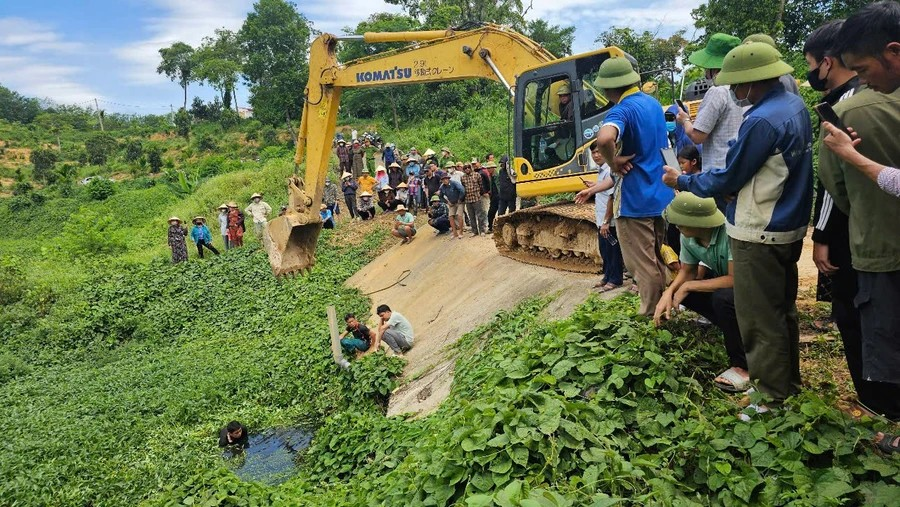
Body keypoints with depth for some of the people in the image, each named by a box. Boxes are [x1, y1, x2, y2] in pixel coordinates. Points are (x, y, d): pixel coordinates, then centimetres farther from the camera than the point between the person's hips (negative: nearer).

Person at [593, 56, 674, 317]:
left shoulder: (622, 110, -17)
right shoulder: (654, 103, 11)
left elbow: (604, 139, -40)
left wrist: (613, 163, -21)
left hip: (636, 200, -9)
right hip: (661, 194, 9)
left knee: (642, 264, 2)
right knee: (656, 260, 19)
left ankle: (650, 316, 12)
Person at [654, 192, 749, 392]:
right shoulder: (688, 237, -12)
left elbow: (736, 279, -35)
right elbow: (687, 271, 1)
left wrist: (688, 287, -27)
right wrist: (668, 293, -18)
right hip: (724, 284, 8)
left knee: (723, 298, -35)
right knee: (680, 291, -6)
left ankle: (744, 365, -15)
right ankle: (738, 334, 7)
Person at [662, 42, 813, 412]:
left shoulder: (761, 121, -24)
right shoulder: (795, 105, 6)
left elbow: (728, 180, -16)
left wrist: (683, 182, -1)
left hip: (760, 235, -10)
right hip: (789, 226, 10)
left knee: (760, 320, 2)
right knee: (783, 310, 21)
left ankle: (772, 398, 14)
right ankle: (789, 383, 36)